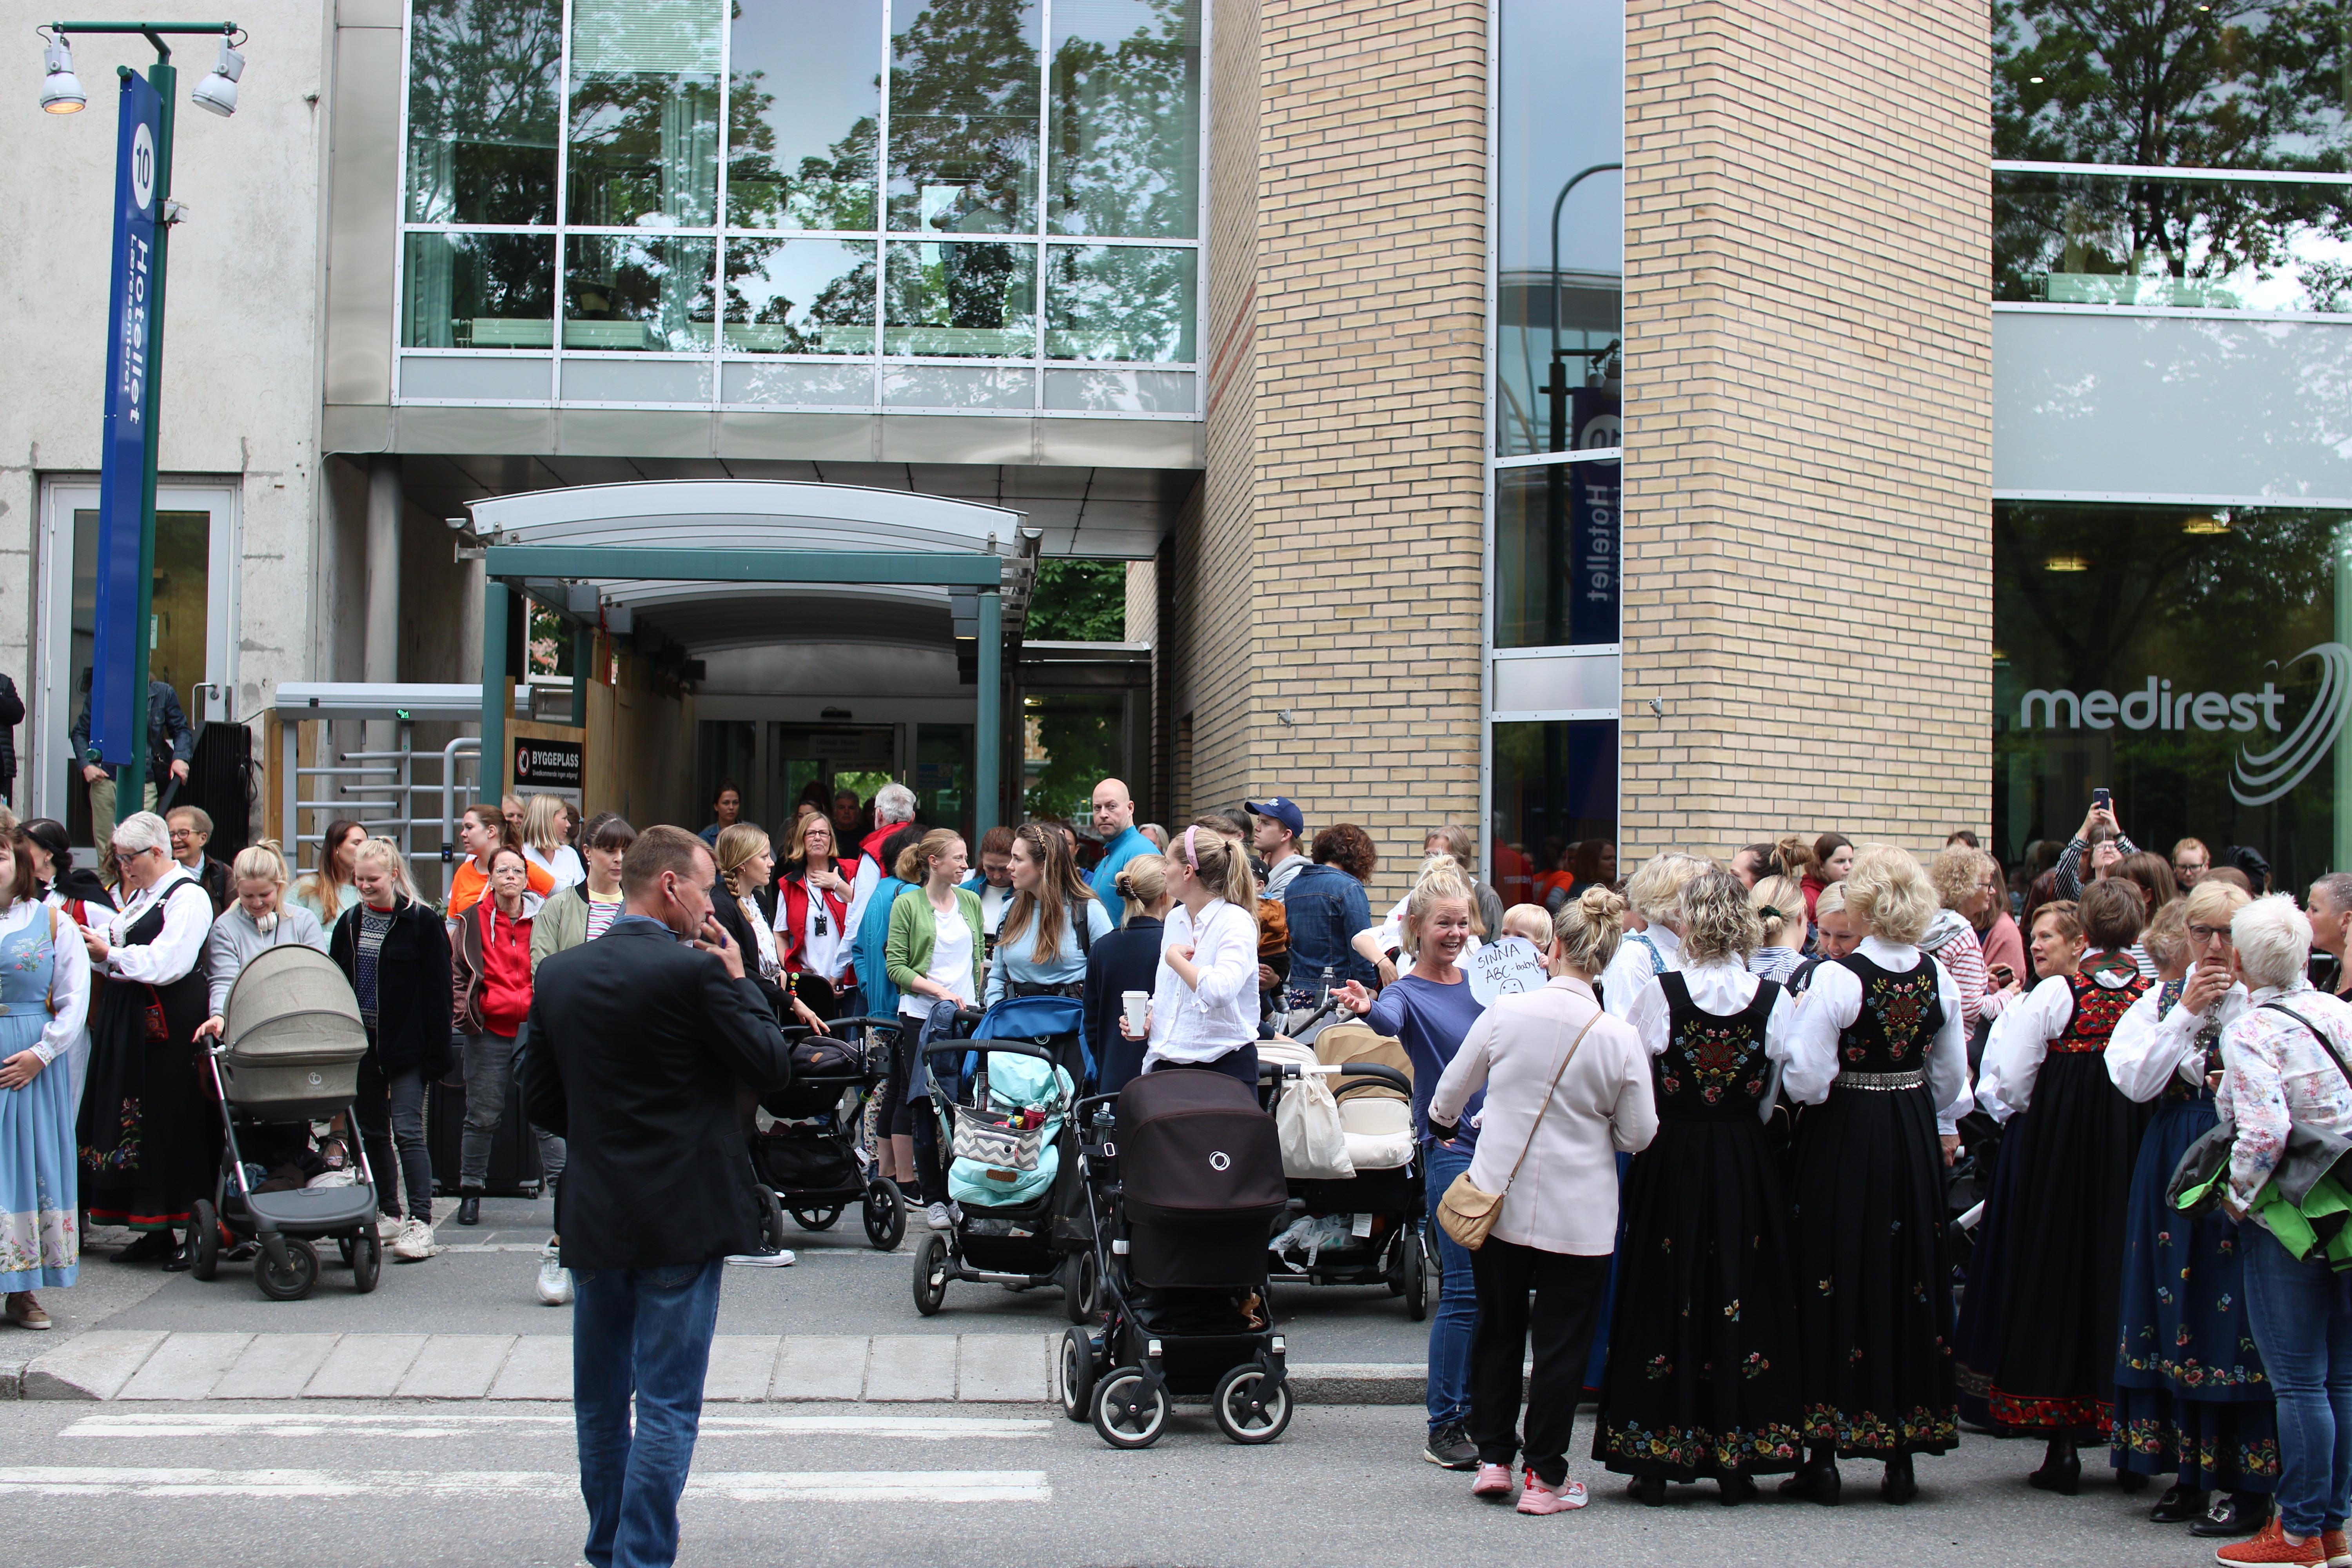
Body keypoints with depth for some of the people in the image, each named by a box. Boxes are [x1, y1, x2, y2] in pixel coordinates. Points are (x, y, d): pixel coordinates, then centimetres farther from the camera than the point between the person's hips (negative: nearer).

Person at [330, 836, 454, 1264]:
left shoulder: (421, 922, -6)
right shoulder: (349, 923, 11)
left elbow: (436, 990, -7)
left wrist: (437, 1050, -12)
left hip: (405, 1046, -6)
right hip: (361, 1044, 6)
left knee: (407, 1131, -11)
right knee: (372, 1132, 12)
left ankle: (420, 1224, -11)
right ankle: (389, 1213, 23)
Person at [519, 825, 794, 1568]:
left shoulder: (558, 974, 3)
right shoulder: (694, 972, -15)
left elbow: (540, 1100, 9)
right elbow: (772, 1067, -8)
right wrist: (737, 979, 2)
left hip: (592, 1217, 6)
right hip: (682, 1214, -6)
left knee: (599, 1402, 17)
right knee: (667, 1406, 0)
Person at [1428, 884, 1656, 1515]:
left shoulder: (1504, 1014, -8)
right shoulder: (1620, 1040, -12)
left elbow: (1449, 1094, 5)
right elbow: (1638, 1137, -5)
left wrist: (1444, 1128, 27)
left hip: (1497, 1201, 2)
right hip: (1578, 1216, -2)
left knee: (1497, 1331, 18)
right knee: (1561, 1344, 9)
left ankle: (1493, 1458, 23)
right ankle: (1545, 1477, 13)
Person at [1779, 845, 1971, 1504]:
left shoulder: (1838, 978, -18)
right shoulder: (1937, 976, 0)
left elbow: (1807, 1080, -20)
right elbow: (1952, 1075, 10)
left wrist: (1786, 1057, 1)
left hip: (1844, 1136, -5)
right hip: (1915, 1135, 5)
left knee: (1835, 1287, 3)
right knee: (1909, 1282, 11)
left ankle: (1824, 1458, 6)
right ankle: (1902, 1455, 16)